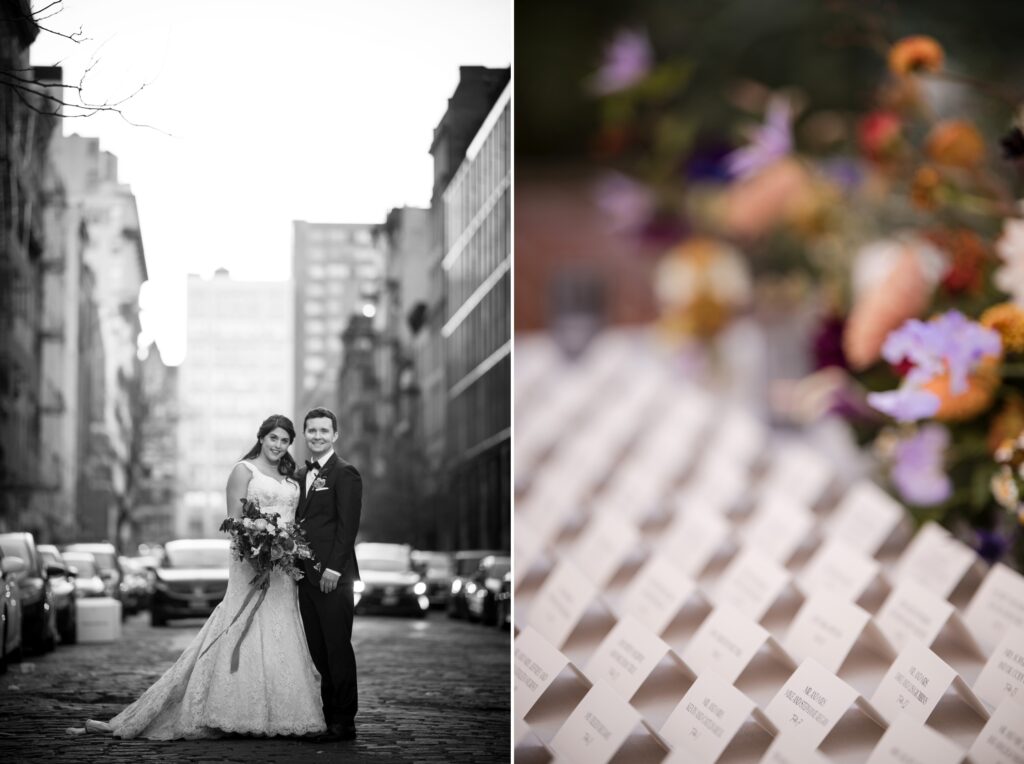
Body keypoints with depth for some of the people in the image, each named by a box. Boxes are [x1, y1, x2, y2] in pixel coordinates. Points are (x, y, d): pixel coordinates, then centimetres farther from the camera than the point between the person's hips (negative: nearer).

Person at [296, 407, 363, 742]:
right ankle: (324, 715, 13)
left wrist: (333, 569, -18)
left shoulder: (345, 473, -6)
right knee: (317, 651, 8)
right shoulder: (300, 475, 18)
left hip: (333, 576, -7)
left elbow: (348, 525, -12)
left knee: (338, 649, -4)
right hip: (306, 575, 7)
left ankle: (344, 723, 0)